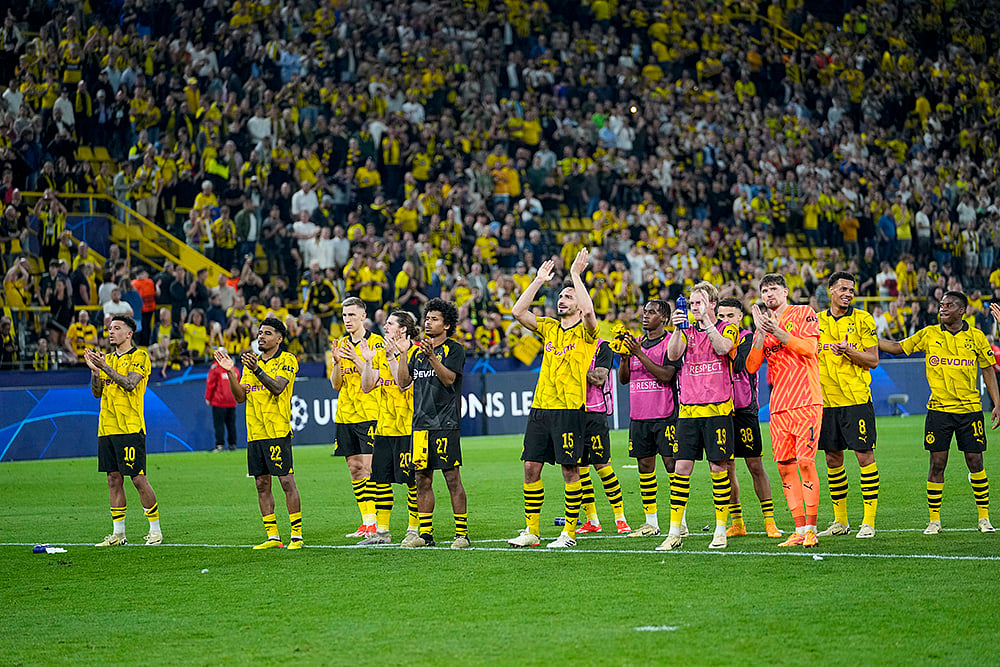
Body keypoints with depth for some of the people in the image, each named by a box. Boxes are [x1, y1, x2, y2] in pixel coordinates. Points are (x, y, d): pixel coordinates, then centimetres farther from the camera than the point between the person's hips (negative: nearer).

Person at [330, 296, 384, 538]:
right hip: (345, 416, 6)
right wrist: (338, 362, -7)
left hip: (370, 415, -6)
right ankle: (366, 522, 10)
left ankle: (376, 524, -10)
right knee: (355, 468, 6)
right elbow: (336, 384, 10)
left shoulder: (376, 343, -3)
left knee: (369, 467, -11)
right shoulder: (342, 345, 14)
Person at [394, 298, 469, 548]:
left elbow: (449, 378, -14)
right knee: (422, 478, 6)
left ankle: (462, 533, -3)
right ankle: (426, 533, 12)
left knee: (452, 477, -7)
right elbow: (403, 381, 13)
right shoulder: (418, 350, 18)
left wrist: (431, 356, -25)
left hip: (445, 423, -6)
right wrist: (401, 354, 3)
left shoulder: (454, 349, 0)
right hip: (421, 422, 6)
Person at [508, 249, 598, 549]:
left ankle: (569, 532, 4)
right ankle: (531, 531, 11)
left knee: (570, 468, -3)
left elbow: (588, 310, -22)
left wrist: (576, 274, -17)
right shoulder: (549, 328, 16)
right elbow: (518, 312, 6)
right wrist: (539, 281, 5)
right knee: (531, 466, 4)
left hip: (570, 409, -6)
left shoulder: (585, 331, 0)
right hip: (540, 406, 6)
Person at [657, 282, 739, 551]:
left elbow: (722, 348, -17)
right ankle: (674, 531, 1)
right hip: (688, 410, 3)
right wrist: (678, 328, -16)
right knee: (681, 467, -1)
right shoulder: (687, 330, 13)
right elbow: (672, 355, -2)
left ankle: (721, 529, 8)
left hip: (718, 409, -3)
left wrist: (706, 321, -19)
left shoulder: (727, 328, 4)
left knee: (718, 466, -1)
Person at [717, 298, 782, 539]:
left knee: (755, 466, -3)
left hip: (745, 410, -4)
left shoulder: (748, 338, -2)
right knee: (727, 468, 4)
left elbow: (739, 364, -18)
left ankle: (769, 521, 2)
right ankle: (736, 522, 11)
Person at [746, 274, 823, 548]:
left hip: (806, 402, -6)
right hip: (778, 406, 6)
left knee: (805, 462, -11)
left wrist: (777, 331, -17)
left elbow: (809, 348, -11)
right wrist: (761, 333, -5)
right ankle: (799, 530, 8)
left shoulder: (803, 313, 3)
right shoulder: (764, 324, 17)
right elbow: (751, 366, 7)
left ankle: (811, 529, -7)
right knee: (785, 467, 3)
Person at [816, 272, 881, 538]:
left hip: (857, 399, -4)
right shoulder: (817, 321, 10)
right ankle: (840, 521, 17)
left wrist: (847, 350, -18)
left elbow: (873, 360, -5)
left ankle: (869, 521, -2)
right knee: (833, 459, 8)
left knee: (864, 455, -6)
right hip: (826, 401, 4)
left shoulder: (863, 319, 0)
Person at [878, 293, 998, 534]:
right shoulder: (929, 334, 4)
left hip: (970, 409, 0)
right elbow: (898, 347, 11)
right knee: (937, 463, -2)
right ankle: (934, 520, 6)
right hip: (938, 408, 0)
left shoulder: (976, 337, 3)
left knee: (975, 462, 0)